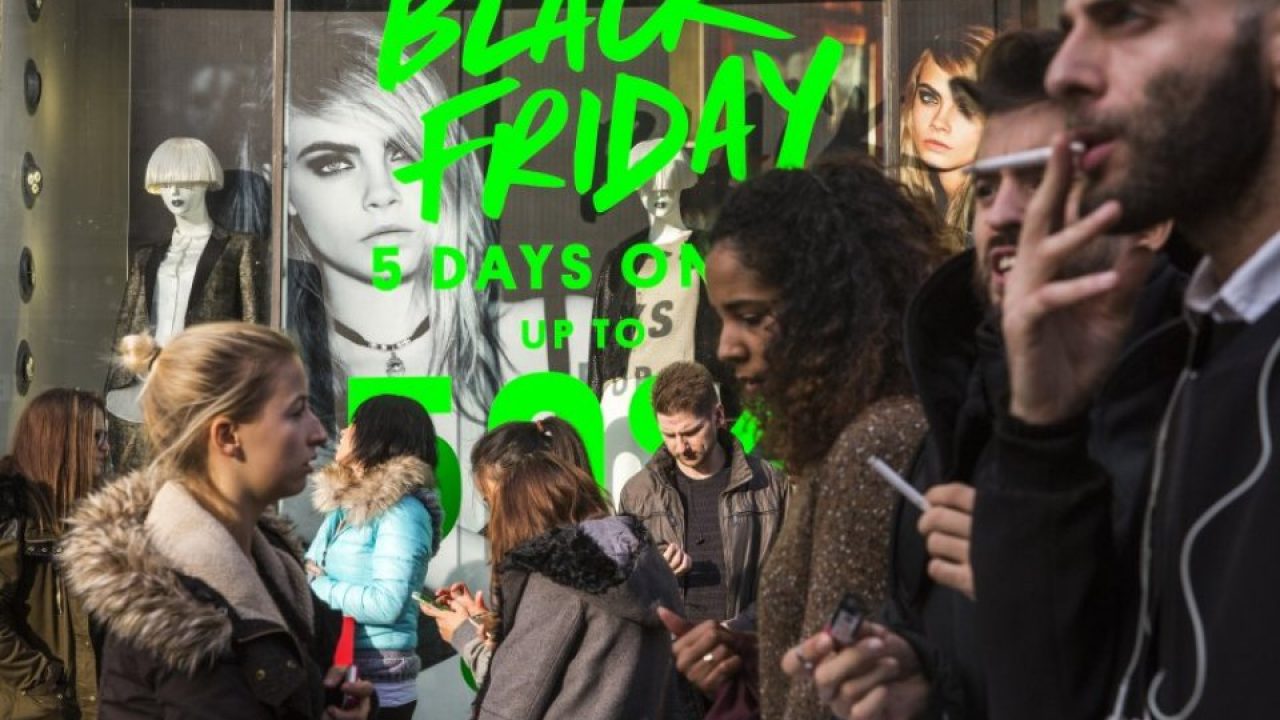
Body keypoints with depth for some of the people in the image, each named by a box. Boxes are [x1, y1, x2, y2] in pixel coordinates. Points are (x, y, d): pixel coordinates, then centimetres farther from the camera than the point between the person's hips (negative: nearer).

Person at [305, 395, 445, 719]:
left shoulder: (403, 512, -14)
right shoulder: (345, 503, 11)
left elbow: (386, 604, -22)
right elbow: (314, 572, 14)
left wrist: (318, 587, -13)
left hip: (377, 683, -8)